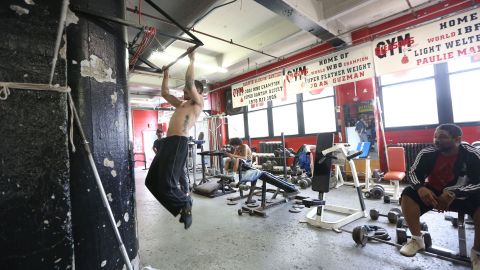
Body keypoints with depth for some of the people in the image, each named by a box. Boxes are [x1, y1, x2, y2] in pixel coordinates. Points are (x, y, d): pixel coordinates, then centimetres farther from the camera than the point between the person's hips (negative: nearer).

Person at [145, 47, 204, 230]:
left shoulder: (198, 103, 4)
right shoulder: (181, 104, 29)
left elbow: (189, 82, -9)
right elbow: (164, 93, 37)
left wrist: (191, 60, 0)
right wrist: (166, 76, 41)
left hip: (179, 142, -10)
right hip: (168, 142, 10)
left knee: (168, 182, -18)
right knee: (153, 180, 11)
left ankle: (186, 205, 7)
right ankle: (183, 202, 19)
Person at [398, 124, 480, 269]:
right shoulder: (427, 153, -15)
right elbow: (414, 172, -6)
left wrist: (453, 194, -37)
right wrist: (420, 188, -28)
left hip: (462, 194, -1)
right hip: (433, 192, 2)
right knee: (407, 194, -24)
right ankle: (417, 239, -9)